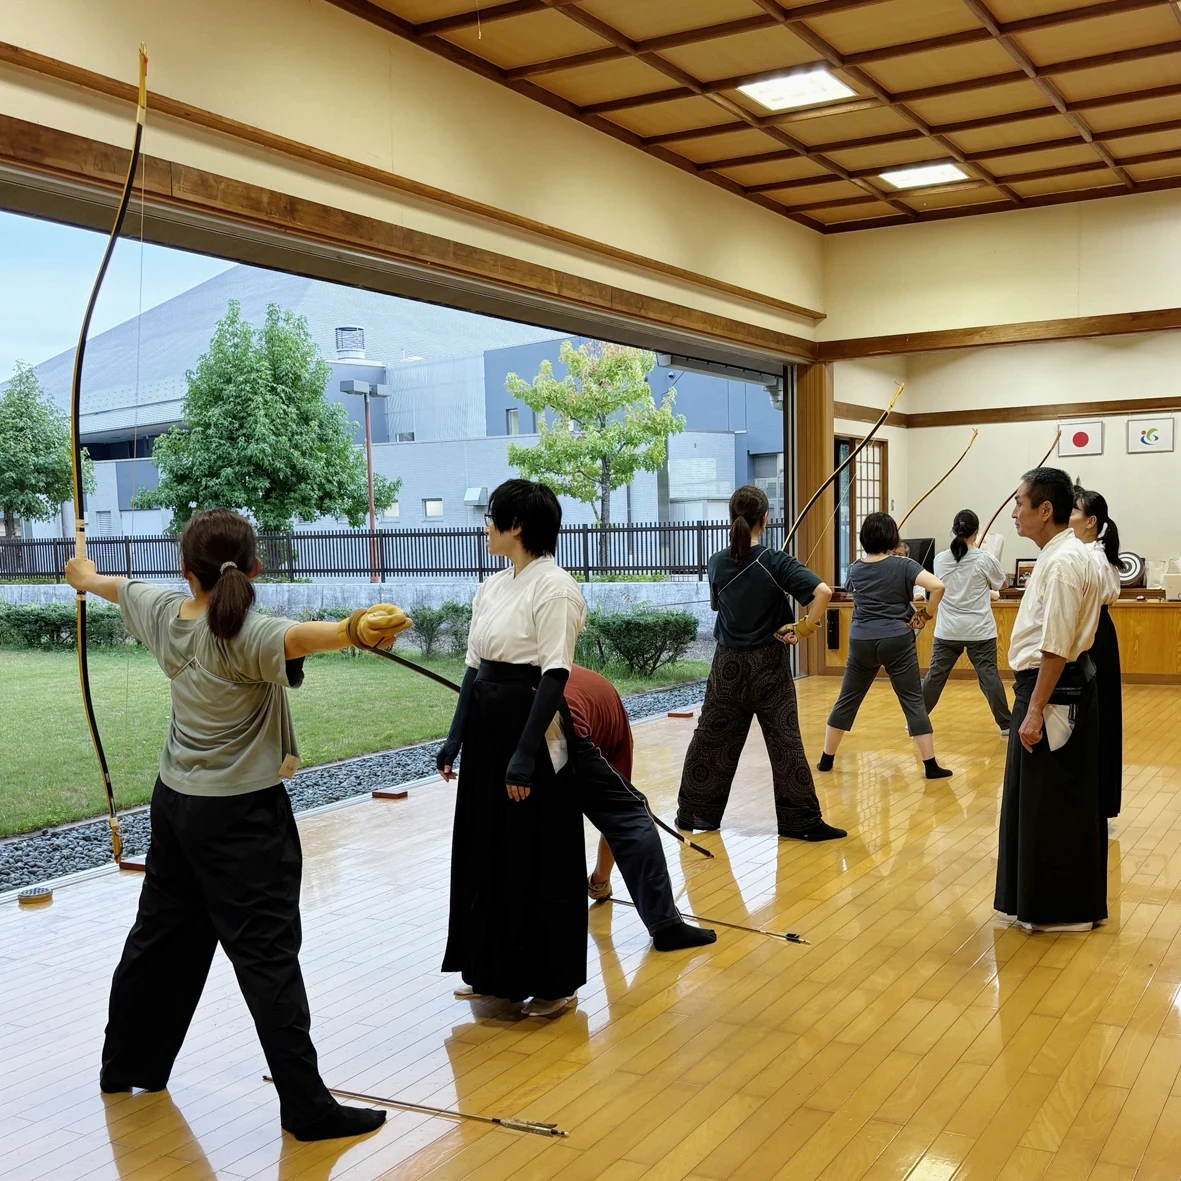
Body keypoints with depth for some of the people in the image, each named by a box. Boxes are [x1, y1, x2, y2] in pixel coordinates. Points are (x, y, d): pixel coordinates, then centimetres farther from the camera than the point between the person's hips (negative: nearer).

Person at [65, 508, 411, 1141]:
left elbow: (120, 586, 22)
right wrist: (355, 630, -66)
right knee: (267, 954, -7)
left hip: (175, 802, 8)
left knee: (161, 936, 22)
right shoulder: (242, 634, -23)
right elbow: (294, 637, -46)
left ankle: (127, 1065, 39)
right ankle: (307, 1106, -3)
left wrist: (87, 576, 45)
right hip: (242, 816, -8)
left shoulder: (164, 612, -1)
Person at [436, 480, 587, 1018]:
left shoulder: (553, 586, -14)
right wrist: (455, 737, 10)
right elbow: (474, 668, 13)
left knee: (539, 862, 2)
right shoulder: (492, 587, 10)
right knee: (486, 852, 15)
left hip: (530, 728, -8)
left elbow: (554, 675, -19)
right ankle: (497, 972, 31)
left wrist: (526, 753, -22)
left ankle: (553, 983, 17)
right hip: (486, 729, 8)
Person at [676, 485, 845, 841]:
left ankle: (693, 813, 21)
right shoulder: (776, 563, -14)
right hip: (769, 664, -3)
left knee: (711, 738, 12)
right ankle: (802, 821, 7)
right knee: (785, 742, 3)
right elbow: (823, 591, -26)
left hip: (728, 664, 3)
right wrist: (804, 629, -14)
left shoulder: (717, 563, -3)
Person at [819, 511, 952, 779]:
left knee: (847, 700, 12)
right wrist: (927, 614, -6)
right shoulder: (903, 565, -7)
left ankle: (826, 759, 19)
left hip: (861, 642, 3)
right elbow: (937, 586, -21)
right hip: (897, 640, -3)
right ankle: (931, 765, 2)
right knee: (913, 701, 2)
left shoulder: (855, 569, 4)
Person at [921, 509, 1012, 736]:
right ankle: (1006, 724, 9)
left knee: (935, 676, 9)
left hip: (947, 631, 2)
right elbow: (1000, 584, 8)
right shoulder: (985, 559, -9)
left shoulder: (940, 560, -1)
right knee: (989, 676, 3)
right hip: (979, 631, -2)